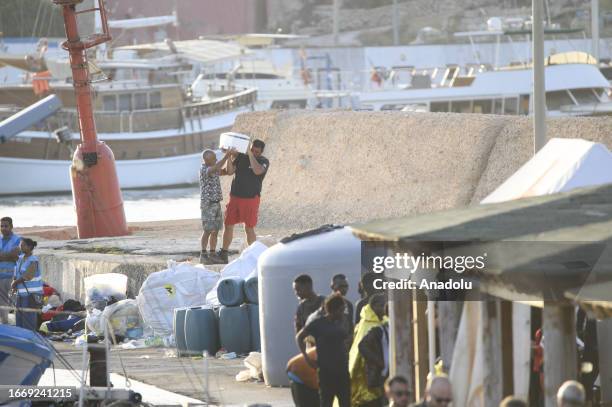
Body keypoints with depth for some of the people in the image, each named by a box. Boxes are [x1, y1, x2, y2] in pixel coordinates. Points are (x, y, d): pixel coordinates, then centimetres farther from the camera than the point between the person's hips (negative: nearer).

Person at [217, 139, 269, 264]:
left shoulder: (263, 161, -1)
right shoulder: (240, 157, 8)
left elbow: (257, 171, -22)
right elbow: (230, 171, 0)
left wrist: (250, 155, -17)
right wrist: (230, 157, -12)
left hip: (251, 198, -4)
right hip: (235, 196, 4)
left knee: (249, 228, -2)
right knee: (228, 225, 4)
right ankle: (223, 255, 13)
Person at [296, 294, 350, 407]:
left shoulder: (339, 323, 10)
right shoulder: (317, 323, -6)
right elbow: (299, 337, 1)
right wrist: (306, 357, -6)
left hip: (342, 369, 6)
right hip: (326, 371, -6)